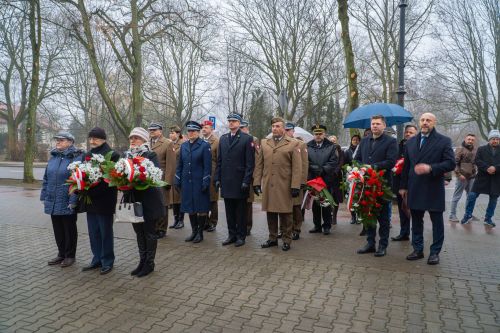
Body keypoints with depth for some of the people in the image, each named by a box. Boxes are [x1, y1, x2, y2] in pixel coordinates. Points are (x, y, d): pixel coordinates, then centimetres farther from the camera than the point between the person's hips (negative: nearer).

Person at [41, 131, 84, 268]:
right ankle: (61, 254, 29)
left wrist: (73, 201, -22)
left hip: (67, 203, -7)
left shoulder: (76, 158, -12)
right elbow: (46, 179, 16)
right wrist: (44, 196, 11)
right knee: (58, 229, 15)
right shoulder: (53, 157, 11)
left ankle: (70, 255, 20)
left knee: (69, 229, 7)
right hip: (53, 202, 7)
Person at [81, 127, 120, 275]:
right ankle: (97, 259, 26)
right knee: (93, 232, 13)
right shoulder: (87, 155, 13)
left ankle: (107, 261, 16)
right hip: (90, 200, 7)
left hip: (104, 200, -6)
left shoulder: (112, 154, -9)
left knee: (105, 232, 4)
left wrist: (96, 190, -23)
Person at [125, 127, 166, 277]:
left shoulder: (151, 155, -7)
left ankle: (149, 263, 17)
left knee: (149, 232, 5)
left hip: (149, 200, -6)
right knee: (139, 232, 15)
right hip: (134, 200, 6)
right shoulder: (127, 155, 11)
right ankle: (142, 261, 27)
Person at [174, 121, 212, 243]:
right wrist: (177, 181, 8)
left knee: (201, 207, 3)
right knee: (190, 207, 11)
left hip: (199, 183, -5)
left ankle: (200, 232, 16)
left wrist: (206, 182, -14)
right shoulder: (183, 146, 10)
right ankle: (194, 231, 24)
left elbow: (207, 166, -9)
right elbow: (180, 164, 13)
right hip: (187, 182, 5)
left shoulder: (205, 146, -6)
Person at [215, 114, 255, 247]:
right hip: (226, 182, 5)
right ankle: (232, 235, 23)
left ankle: (241, 236, 17)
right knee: (229, 211, 12)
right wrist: (217, 178, 6)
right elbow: (219, 160, 13)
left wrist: (246, 181, -13)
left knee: (241, 211, 6)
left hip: (240, 182, -5)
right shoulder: (223, 138, 12)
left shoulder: (247, 139, -4)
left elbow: (250, 163, -7)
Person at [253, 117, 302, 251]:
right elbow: (259, 165, 11)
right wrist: (257, 182, 5)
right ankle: (272, 238, 24)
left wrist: (295, 186, -10)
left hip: (284, 186, -3)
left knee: (285, 214, 4)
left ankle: (287, 240, 18)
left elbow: (297, 167, -4)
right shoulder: (264, 143, 12)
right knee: (270, 213, 10)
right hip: (268, 186, 4)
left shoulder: (293, 144, 1)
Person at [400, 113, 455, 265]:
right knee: (416, 221, 11)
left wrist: (430, 168, -24)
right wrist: (403, 186, 10)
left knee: (437, 222, 6)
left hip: (434, 189, -4)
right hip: (414, 189, 4)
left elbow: (450, 163, -10)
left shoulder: (444, 141, -3)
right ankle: (417, 249, 23)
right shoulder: (410, 142, 10)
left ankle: (435, 252, 18)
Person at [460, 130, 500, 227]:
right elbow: (477, 160, -7)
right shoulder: (481, 149, 6)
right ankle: (468, 215, 7)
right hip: (482, 177, -2)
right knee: (472, 195, -8)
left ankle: (488, 218, 22)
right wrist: (487, 168, -19)